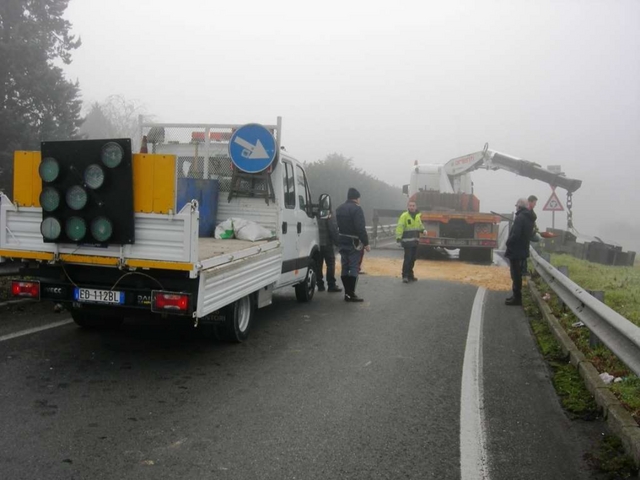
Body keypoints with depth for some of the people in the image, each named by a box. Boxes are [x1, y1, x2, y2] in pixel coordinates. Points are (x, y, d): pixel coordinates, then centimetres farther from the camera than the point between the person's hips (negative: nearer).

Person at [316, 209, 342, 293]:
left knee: (318, 264, 9)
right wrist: (337, 242, -8)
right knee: (330, 263, 0)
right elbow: (333, 229, -14)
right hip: (326, 243, -5)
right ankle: (331, 285, -2)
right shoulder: (328, 214, -11)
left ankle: (320, 285, 12)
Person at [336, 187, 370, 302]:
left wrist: (338, 241, 18)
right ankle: (351, 294, -6)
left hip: (342, 241, 8)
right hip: (354, 242, -8)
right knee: (354, 267, -4)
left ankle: (347, 293, 16)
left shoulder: (339, 209, 14)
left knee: (345, 267, 12)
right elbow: (360, 228, -20)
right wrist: (366, 243, -17)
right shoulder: (356, 209, -14)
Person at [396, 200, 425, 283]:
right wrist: (398, 237, -27)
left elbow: (420, 225, 22)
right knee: (407, 259, -10)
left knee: (413, 259, 13)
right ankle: (405, 276, -5)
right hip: (407, 241, -7)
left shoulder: (417, 216, 13)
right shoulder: (404, 216, -9)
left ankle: (410, 275, 24)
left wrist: (423, 230, 0)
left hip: (415, 241, 7)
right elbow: (400, 227, -16)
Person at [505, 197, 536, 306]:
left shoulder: (520, 217, -18)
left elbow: (515, 234, -24)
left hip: (516, 251, -10)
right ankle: (516, 296, 25)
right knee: (517, 275, 17)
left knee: (516, 275, -3)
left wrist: (508, 243, -8)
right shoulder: (530, 218, 12)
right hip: (522, 250, 10)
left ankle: (517, 298, 2)